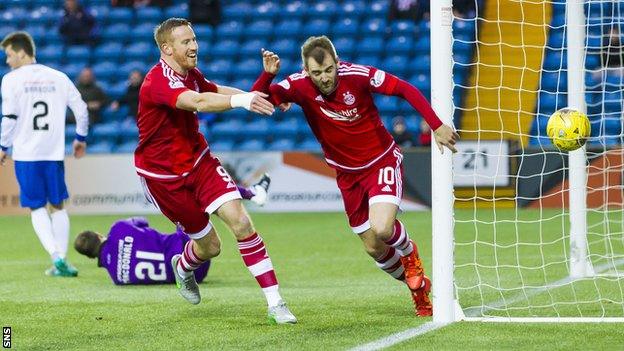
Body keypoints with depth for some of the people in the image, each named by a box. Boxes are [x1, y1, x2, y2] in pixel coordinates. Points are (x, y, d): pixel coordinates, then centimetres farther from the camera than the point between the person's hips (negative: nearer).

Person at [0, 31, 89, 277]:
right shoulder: (59, 78, 8)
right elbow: (81, 109, 9)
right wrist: (80, 138, 23)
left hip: (26, 154, -3)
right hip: (54, 152, 3)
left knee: (36, 207, 5)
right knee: (57, 205, 13)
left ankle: (56, 256, -13)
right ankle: (61, 261, 6)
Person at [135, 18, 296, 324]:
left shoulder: (190, 74, 0)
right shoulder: (158, 82, -27)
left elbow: (214, 91, 22)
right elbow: (198, 102, -46)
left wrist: (257, 98, 7)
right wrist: (240, 100, -62)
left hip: (198, 160, 6)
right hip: (163, 175, -6)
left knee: (240, 221, -15)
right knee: (210, 247, 2)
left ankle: (275, 303, -14)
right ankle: (183, 267, 42)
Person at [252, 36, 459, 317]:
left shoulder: (357, 75, -22)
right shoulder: (299, 86, -17)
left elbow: (406, 90, -16)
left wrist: (437, 126, -22)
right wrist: (267, 75, -39)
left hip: (382, 161, -4)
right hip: (347, 174, 4)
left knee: (381, 229, -26)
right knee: (374, 249, 7)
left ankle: (409, 253, 10)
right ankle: (418, 287, 34)